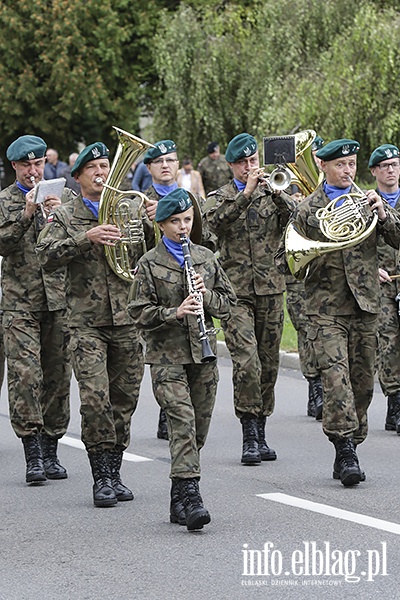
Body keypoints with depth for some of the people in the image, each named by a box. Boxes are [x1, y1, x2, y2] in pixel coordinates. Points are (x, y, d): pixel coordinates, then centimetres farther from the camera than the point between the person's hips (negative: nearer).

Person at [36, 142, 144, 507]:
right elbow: (47, 256, -10)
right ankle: (102, 477, -5)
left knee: (124, 400, 6)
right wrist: (86, 238, -21)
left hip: (127, 322, 3)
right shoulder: (65, 217, 6)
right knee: (95, 398, -13)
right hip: (87, 323, -3)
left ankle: (114, 472, 17)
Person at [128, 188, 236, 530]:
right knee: (182, 421, -18)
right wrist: (174, 312, -20)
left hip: (203, 354, 4)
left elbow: (228, 303, 14)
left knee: (199, 426, 6)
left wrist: (208, 295, -7)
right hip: (167, 356, -4)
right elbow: (140, 312, -5)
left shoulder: (206, 258, 11)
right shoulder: (150, 264, -1)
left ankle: (179, 502, 17)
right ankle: (190, 496, -24)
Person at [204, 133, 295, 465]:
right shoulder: (221, 197, 7)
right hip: (236, 290, -3)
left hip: (271, 288, 3)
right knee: (246, 361, -16)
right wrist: (247, 192, -21)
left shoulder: (274, 193, 11)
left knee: (268, 363, 7)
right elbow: (215, 221, -16)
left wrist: (276, 193, -21)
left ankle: (260, 433, 18)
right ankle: (250, 435, -11)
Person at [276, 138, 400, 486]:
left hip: (365, 305, 3)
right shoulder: (307, 209, 5)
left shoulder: (368, 201, 11)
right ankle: (345, 450, -19)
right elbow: (285, 259, 7)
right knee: (335, 375, -17)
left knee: (362, 381, 5)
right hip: (326, 308, -3)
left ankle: (348, 451, 17)